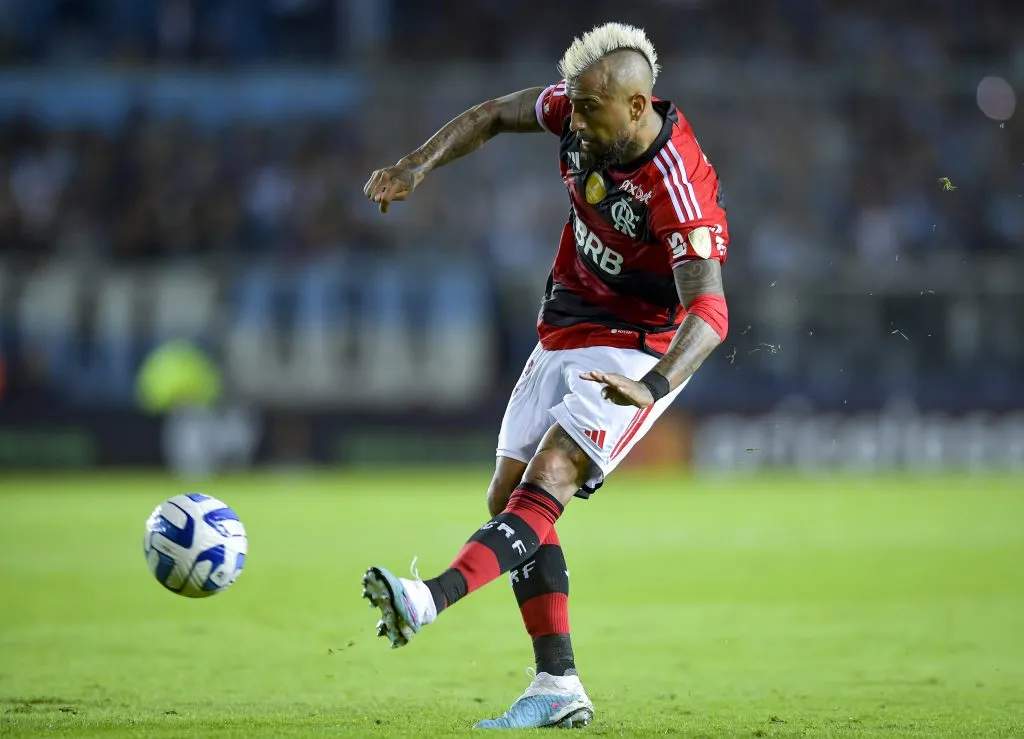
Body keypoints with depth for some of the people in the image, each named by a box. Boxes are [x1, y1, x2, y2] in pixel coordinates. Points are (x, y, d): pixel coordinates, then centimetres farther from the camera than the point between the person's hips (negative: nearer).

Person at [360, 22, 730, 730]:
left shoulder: (679, 186, -29)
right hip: (567, 330, 8)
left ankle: (431, 599, -48)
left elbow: (710, 313, -36)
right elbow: (496, 114, 11)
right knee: (508, 495, 3)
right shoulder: (581, 111, -9)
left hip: (640, 347, -8)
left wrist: (653, 388, -52)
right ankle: (559, 689, 3)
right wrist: (418, 165, -3)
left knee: (546, 482, -27)